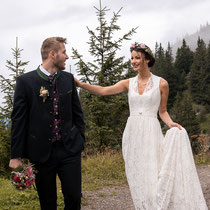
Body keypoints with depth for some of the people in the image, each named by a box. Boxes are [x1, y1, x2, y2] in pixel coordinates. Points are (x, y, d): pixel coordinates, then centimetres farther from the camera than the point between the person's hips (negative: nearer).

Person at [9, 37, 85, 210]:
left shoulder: (68, 79, 6)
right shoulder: (26, 81, -6)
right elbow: (18, 120, -5)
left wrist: (81, 140, 9)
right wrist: (16, 155, -6)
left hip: (70, 150, 3)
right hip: (41, 152, -2)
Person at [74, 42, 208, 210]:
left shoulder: (161, 84, 2)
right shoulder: (128, 83, 8)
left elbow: (163, 111, 9)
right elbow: (103, 90, -4)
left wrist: (171, 123, -11)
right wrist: (80, 84, -17)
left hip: (151, 132, -3)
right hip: (132, 133, 3)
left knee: (153, 177, -8)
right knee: (137, 177, 6)